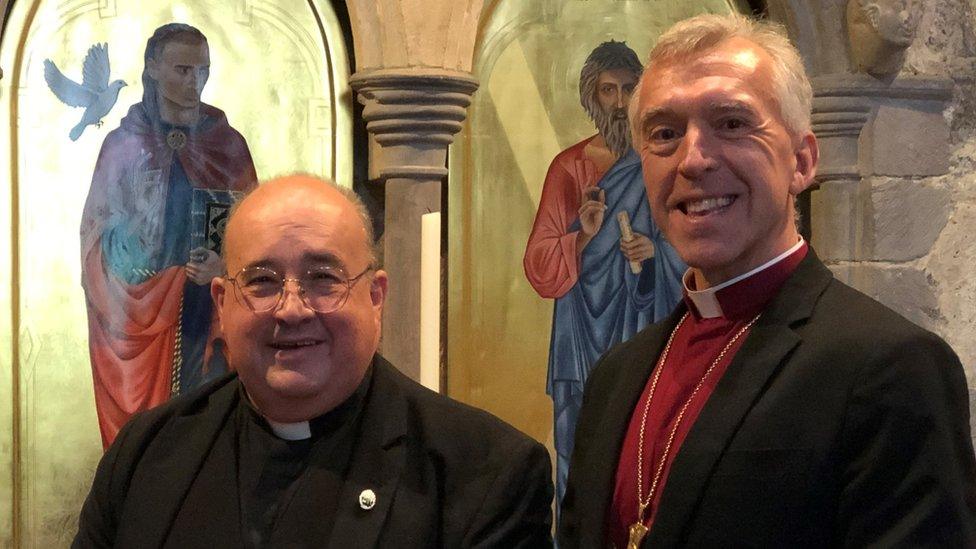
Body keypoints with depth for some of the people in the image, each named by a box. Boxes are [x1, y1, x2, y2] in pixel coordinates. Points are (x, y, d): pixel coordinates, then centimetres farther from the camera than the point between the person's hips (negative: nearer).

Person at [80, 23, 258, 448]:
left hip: (208, 315, 1)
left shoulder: (229, 145, 6)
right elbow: (99, 230, 5)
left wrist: (227, 265, -14)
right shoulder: (123, 144, 3)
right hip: (140, 317, -1)